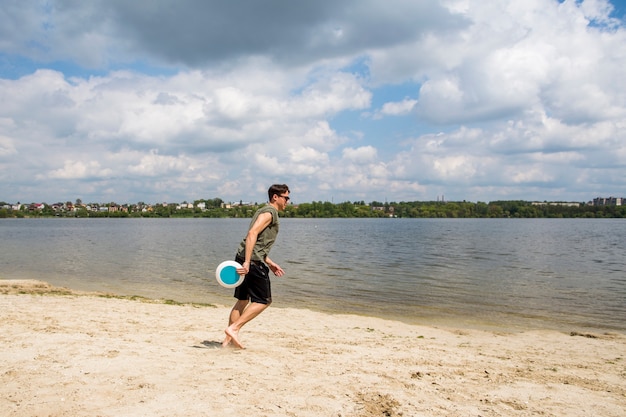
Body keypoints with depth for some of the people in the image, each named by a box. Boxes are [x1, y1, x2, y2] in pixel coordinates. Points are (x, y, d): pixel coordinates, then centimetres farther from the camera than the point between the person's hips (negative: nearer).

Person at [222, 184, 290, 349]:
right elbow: (252, 234, -22)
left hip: (244, 259, 10)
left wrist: (270, 263, 27)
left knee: (243, 300, 14)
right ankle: (233, 328, -7)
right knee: (263, 301, -2)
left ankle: (228, 339, 17)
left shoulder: (263, 211, 24)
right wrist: (247, 262, -27)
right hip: (253, 261, -10)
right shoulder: (270, 212, -7)